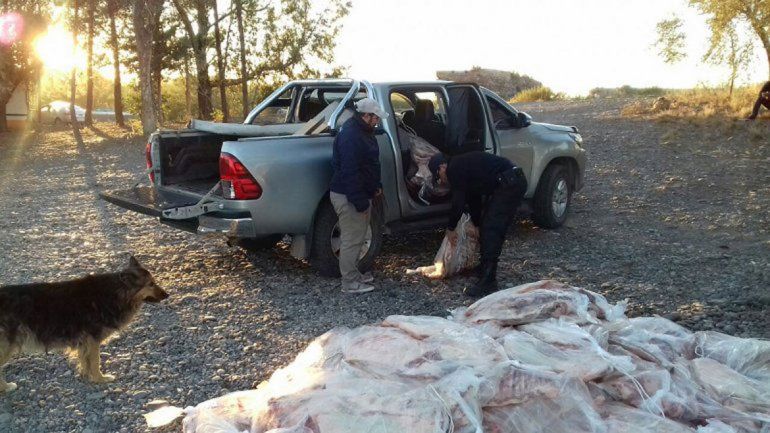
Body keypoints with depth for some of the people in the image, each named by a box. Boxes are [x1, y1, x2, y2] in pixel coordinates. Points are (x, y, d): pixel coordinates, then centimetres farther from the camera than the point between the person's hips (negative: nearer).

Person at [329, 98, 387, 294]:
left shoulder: (363, 132, 12)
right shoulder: (350, 136, -22)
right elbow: (349, 172, -27)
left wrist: (376, 186, 18)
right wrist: (360, 202, -26)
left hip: (360, 194, 11)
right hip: (349, 197, -11)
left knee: (357, 237, 19)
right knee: (351, 240, -2)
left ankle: (354, 273, 32)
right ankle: (350, 283, 7)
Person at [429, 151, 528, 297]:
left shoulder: (454, 169, -7)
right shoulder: (463, 165, 23)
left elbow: (458, 203, -8)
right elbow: (474, 199, 32)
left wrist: (450, 228, 5)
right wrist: (476, 224, 39)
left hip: (510, 184, -11)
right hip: (513, 182, 11)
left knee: (491, 230, -12)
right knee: (487, 226, 18)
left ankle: (488, 283, -13)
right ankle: (485, 267, 31)